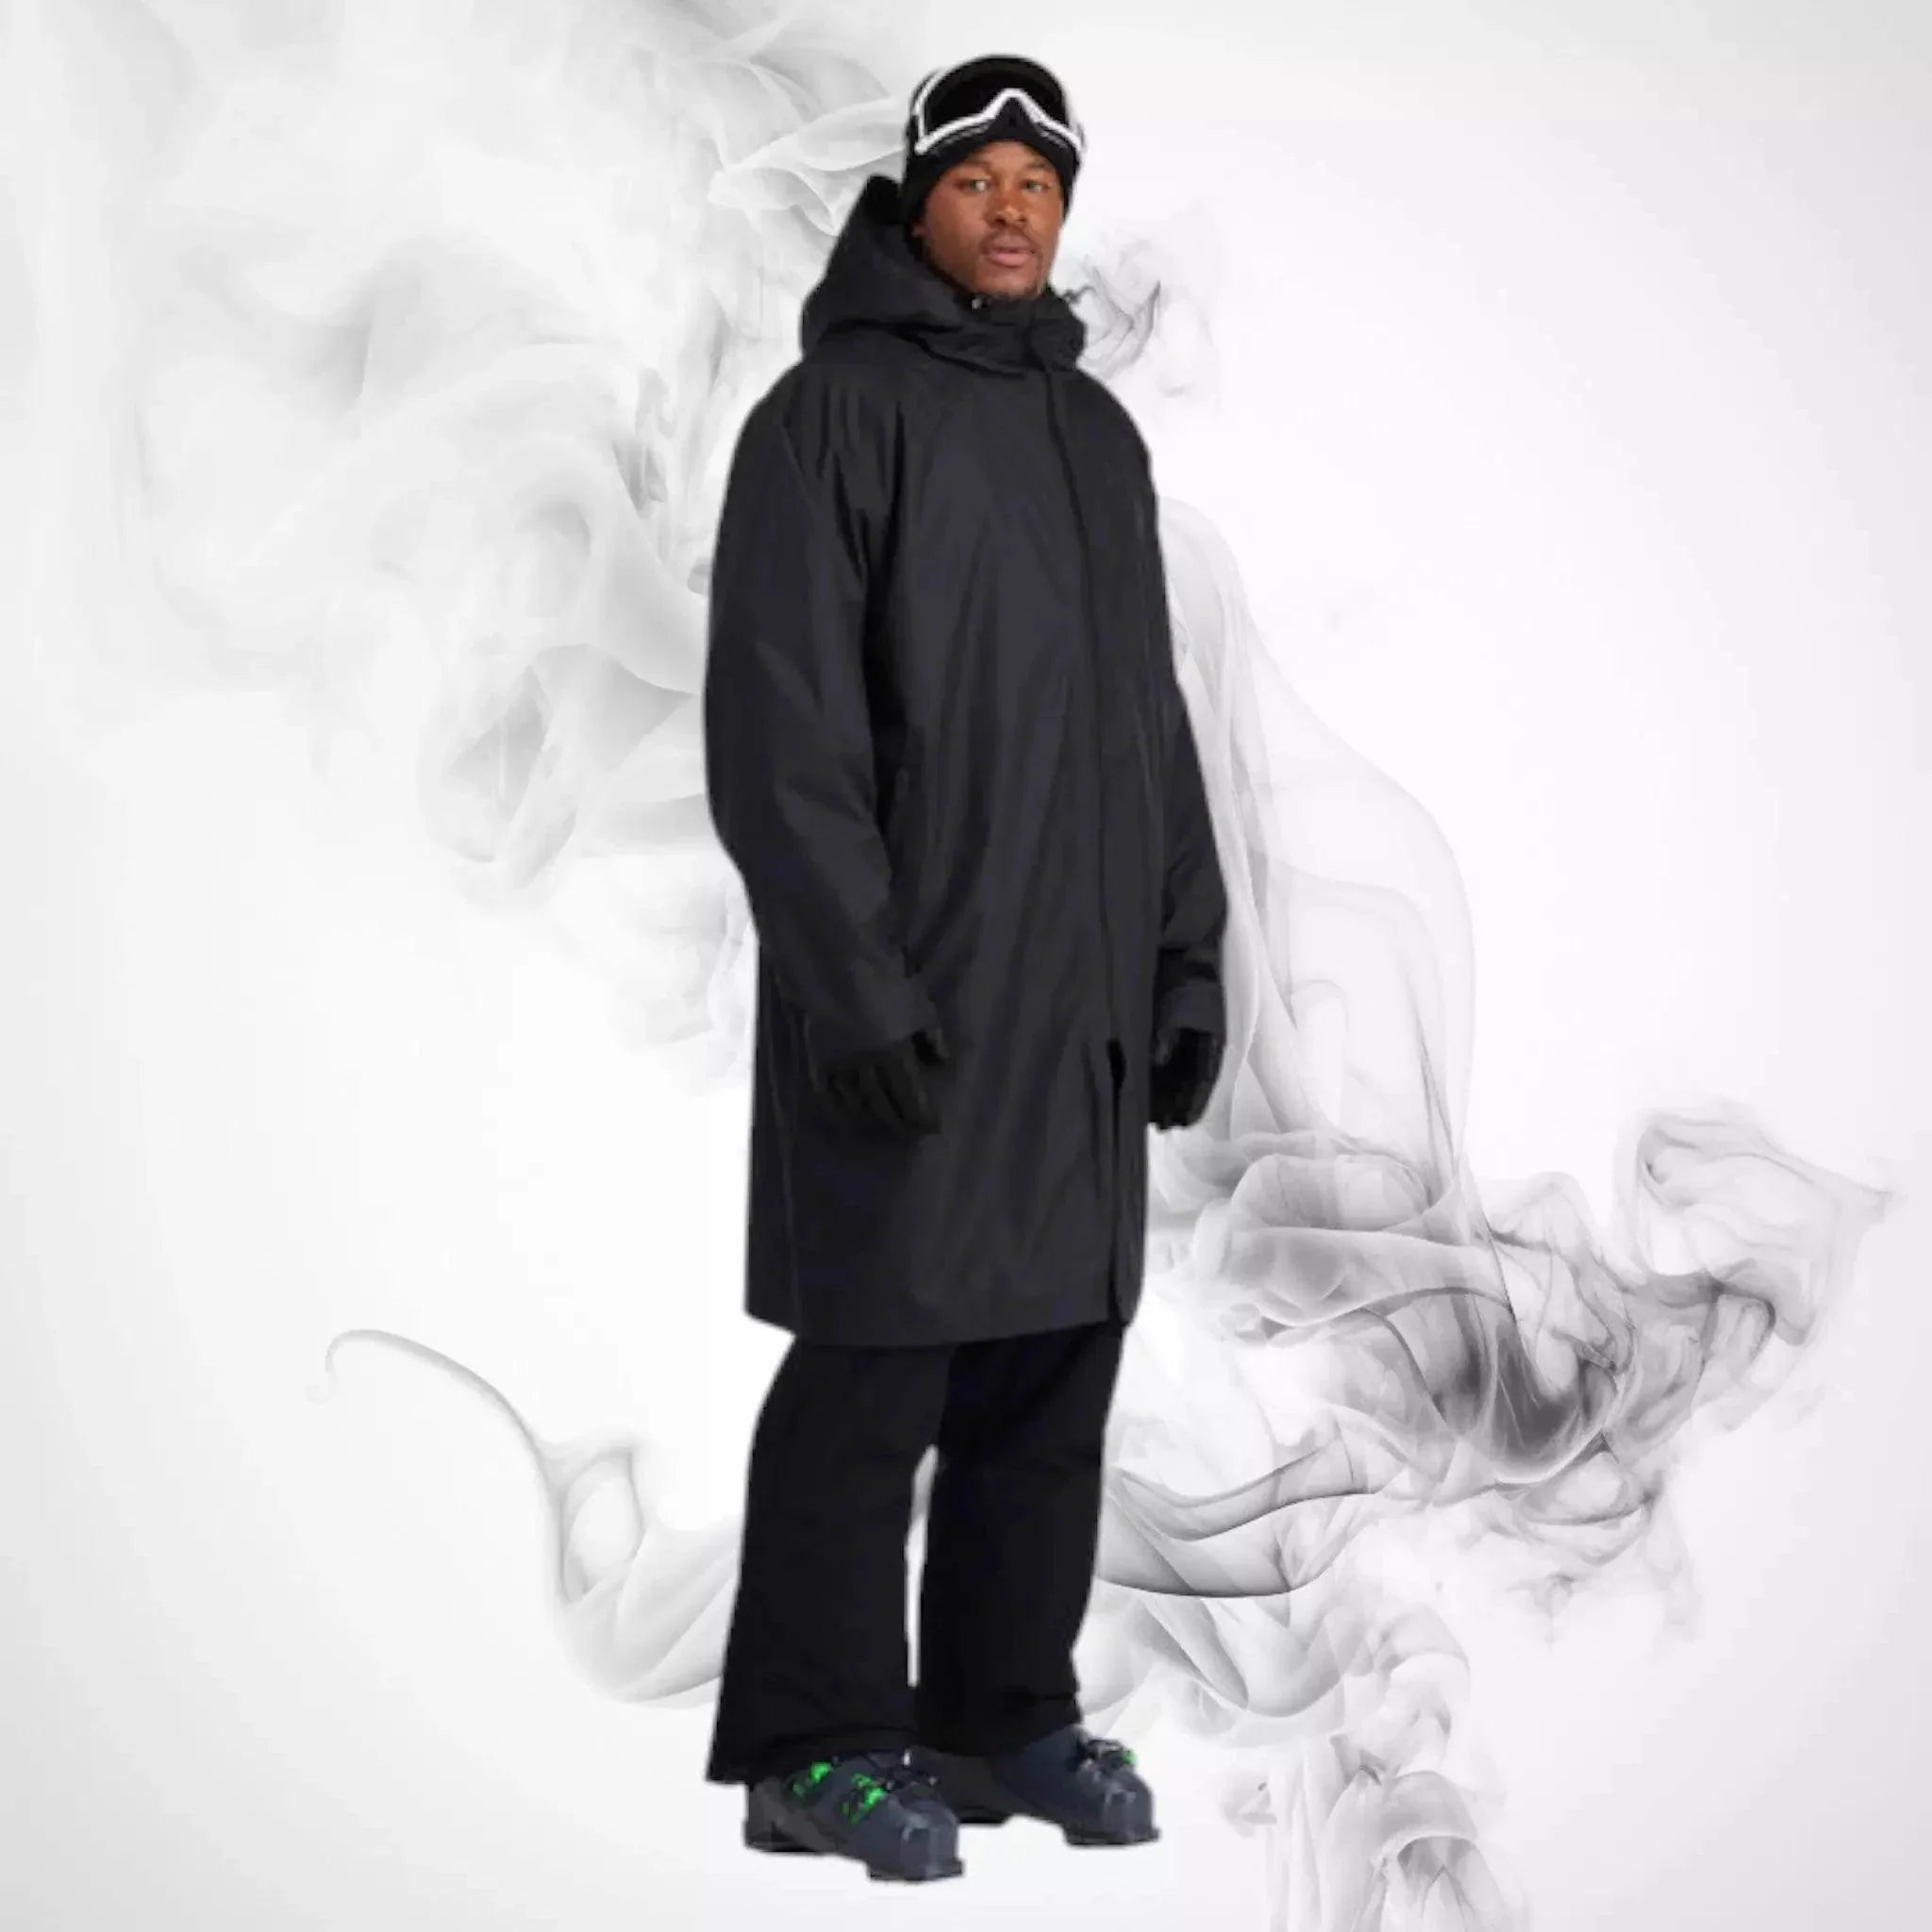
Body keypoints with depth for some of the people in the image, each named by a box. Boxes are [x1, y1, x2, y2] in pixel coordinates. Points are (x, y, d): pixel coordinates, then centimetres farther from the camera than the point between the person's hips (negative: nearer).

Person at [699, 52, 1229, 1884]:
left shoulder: (1096, 429, 17)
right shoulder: (834, 408, -5)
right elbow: (778, 722, -12)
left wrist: (1187, 956, 13)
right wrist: (857, 980, -18)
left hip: (1088, 1007, 7)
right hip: (913, 1009, -7)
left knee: (1053, 1376, 9)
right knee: (874, 1372, -3)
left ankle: (1007, 1712, 20)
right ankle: (818, 1745, 7)